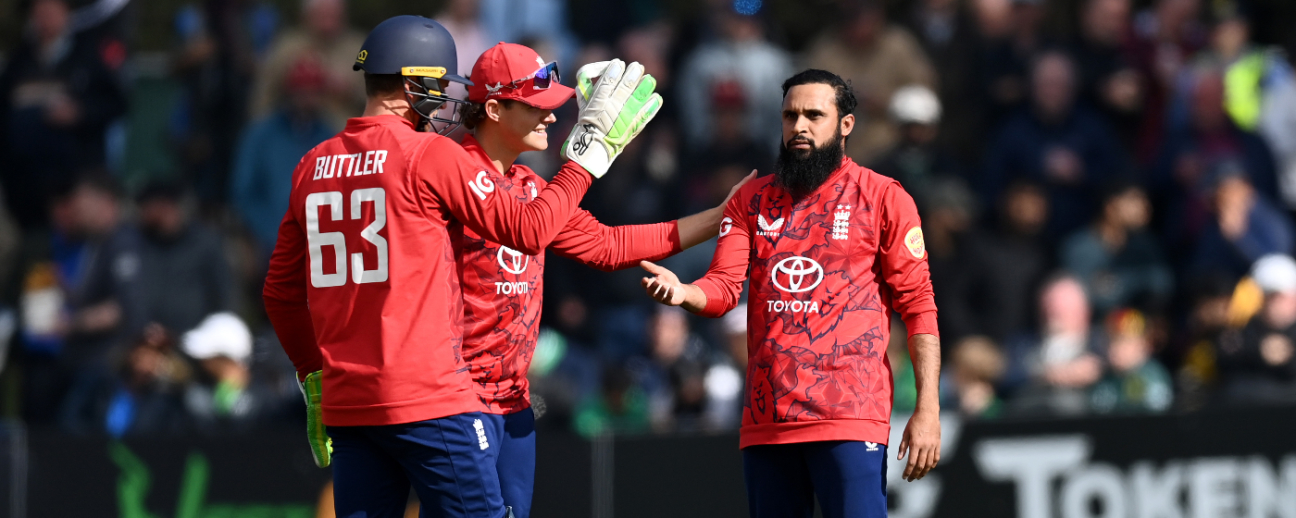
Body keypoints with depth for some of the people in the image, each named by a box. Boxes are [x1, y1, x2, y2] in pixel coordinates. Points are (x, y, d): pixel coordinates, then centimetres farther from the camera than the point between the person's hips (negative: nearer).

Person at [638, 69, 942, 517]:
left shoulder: (883, 198, 2)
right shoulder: (752, 200, 15)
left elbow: (918, 306, -1)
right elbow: (723, 286, 5)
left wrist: (927, 409, -9)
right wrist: (682, 294, -20)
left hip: (850, 418, -4)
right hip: (766, 420, 5)